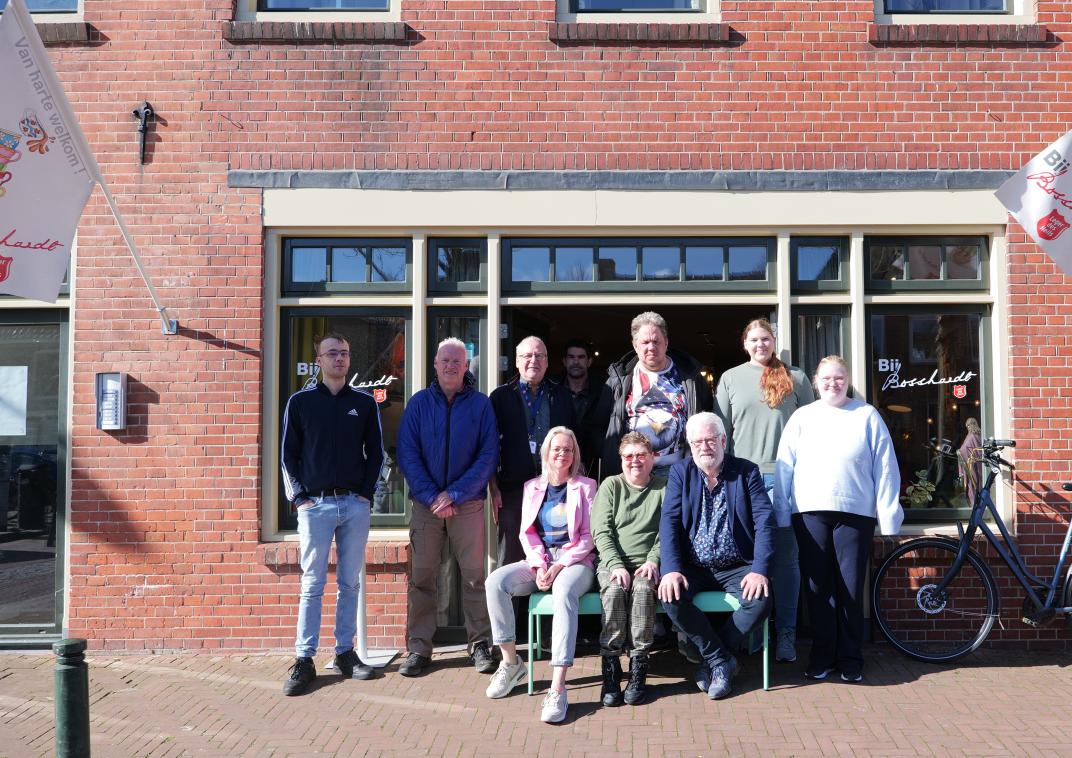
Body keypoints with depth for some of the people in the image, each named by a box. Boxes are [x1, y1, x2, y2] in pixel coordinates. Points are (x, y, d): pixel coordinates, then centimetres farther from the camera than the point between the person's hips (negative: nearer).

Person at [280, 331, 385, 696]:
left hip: (356, 505, 2)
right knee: (312, 585, 0)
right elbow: (288, 454, 4)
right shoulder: (300, 401, 5)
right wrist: (298, 497, -4)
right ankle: (304, 660, 4)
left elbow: (375, 453, 10)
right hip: (315, 505, -2)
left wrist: (367, 493, 0)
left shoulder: (364, 403, 9)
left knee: (349, 583, 8)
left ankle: (345, 652, 17)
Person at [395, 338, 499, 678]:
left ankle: (480, 644, 13)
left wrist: (454, 494, -11)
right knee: (422, 577, 2)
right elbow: (407, 455, 0)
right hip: (425, 504, 1)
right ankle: (418, 648, 10)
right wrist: (432, 497, -10)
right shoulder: (419, 403, 5)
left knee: (474, 575, 2)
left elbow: (489, 456, -3)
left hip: (468, 503, -1)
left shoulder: (481, 404, 2)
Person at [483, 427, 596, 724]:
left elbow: (588, 535, -2)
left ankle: (557, 688, -44)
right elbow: (527, 532, 9)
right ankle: (511, 661, -10)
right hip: (539, 560, 4)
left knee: (564, 592, -38)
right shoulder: (533, 487, 15)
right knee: (496, 581, -24)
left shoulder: (585, 487, 5)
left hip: (575, 561, -4)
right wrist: (540, 565, -10)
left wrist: (560, 566, -15)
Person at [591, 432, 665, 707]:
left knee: (642, 588, -33)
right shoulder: (610, 486, 11)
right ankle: (610, 668, -24)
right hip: (613, 563, 0)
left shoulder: (663, 488, 12)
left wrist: (653, 560, -13)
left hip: (647, 564, 0)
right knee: (614, 590, -32)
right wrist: (617, 566, -13)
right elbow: (601, 532, 2)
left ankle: (639, 667, -26)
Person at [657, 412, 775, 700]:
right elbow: (669, 522, -4)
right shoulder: (681, 472, 6)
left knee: (760, 600, -29)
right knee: (670, 597, -28)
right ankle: (721, 660, -9)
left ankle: (711, 660, -7)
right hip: (693, 568, 1)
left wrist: (759, 570, -20)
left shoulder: (746, 471, 3)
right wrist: (671, 569, -19)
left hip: (737, 568, -1)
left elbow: (764, 521, -6)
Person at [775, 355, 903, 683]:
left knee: (850, 589, 1)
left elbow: (884, 467, 6)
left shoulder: (867, 416, 8)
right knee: (817, 587, 3)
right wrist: (779, 510, 3)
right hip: (810, 512, 1)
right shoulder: (803, 417, 11)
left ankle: (851, 658, 13)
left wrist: (888, 511, 1)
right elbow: (784, 466, 9)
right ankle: (823, 656, 14)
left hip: (855, 512, -1)